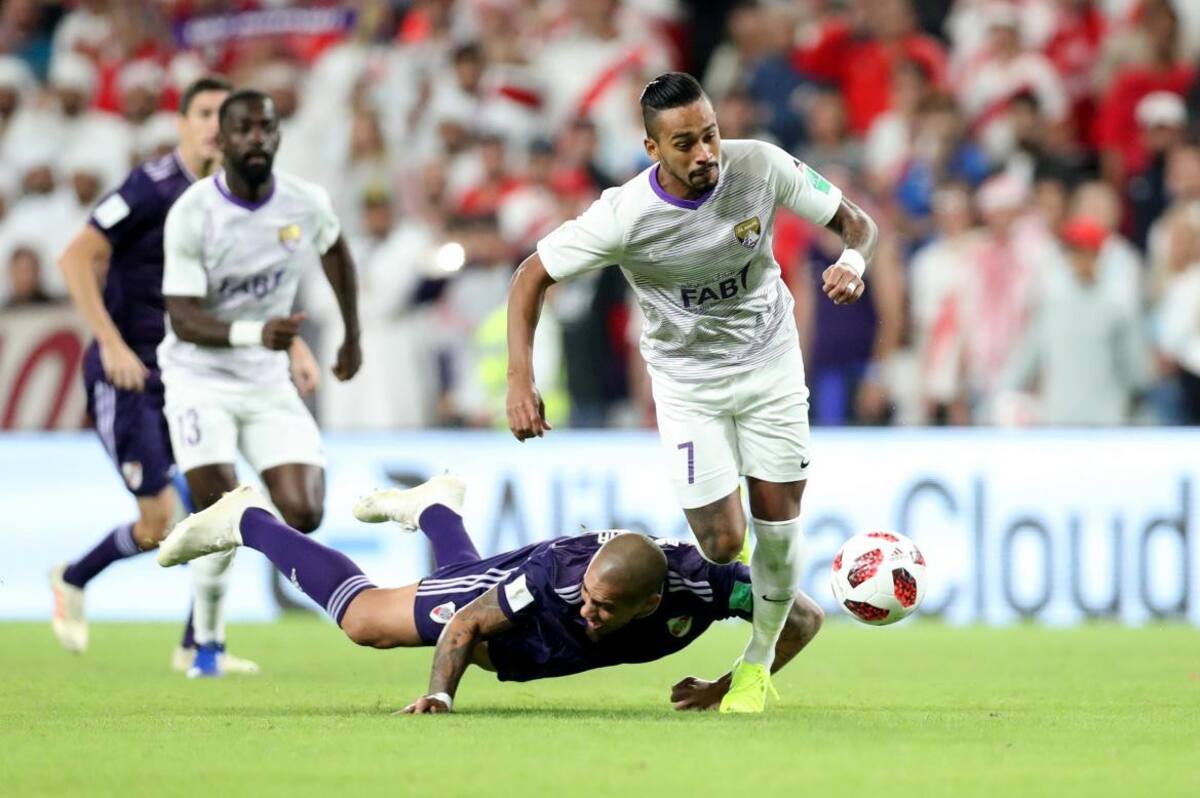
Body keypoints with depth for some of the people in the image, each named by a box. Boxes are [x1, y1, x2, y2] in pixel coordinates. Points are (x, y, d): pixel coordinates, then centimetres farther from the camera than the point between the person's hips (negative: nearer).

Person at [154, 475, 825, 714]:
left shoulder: (702, 583, -44)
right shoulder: (561, 574, -46)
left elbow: (805, 618, -31)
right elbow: (468, 624, -30)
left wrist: (726, 690, -35)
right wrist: (440, 695, -44)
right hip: (509, 591, -4)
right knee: (364, 616, 11)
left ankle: (432, 508, 66)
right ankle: (249, 522, 32)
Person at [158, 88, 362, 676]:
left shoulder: (306, 203, -7)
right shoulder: (192, 213, -18)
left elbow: (335, 251, 17)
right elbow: (184, 318, -21)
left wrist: (352, 336, 23)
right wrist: (256, 333, -38)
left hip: (268, 382, 4)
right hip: (199, 378, -3)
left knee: (304, 515, -9)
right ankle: (207, 643, 7)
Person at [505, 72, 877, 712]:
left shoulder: (761, 167, -19)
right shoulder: (623, 216, -25)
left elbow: (855, 220, -7)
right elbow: (532, 277, -13)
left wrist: (852, 261, -30)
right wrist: (520, 381, -23)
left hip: (769, 363, 2)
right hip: (687, 380, -2)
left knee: (778, 525, 2)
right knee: (723, 544, -9)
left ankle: (758, 662, 25)